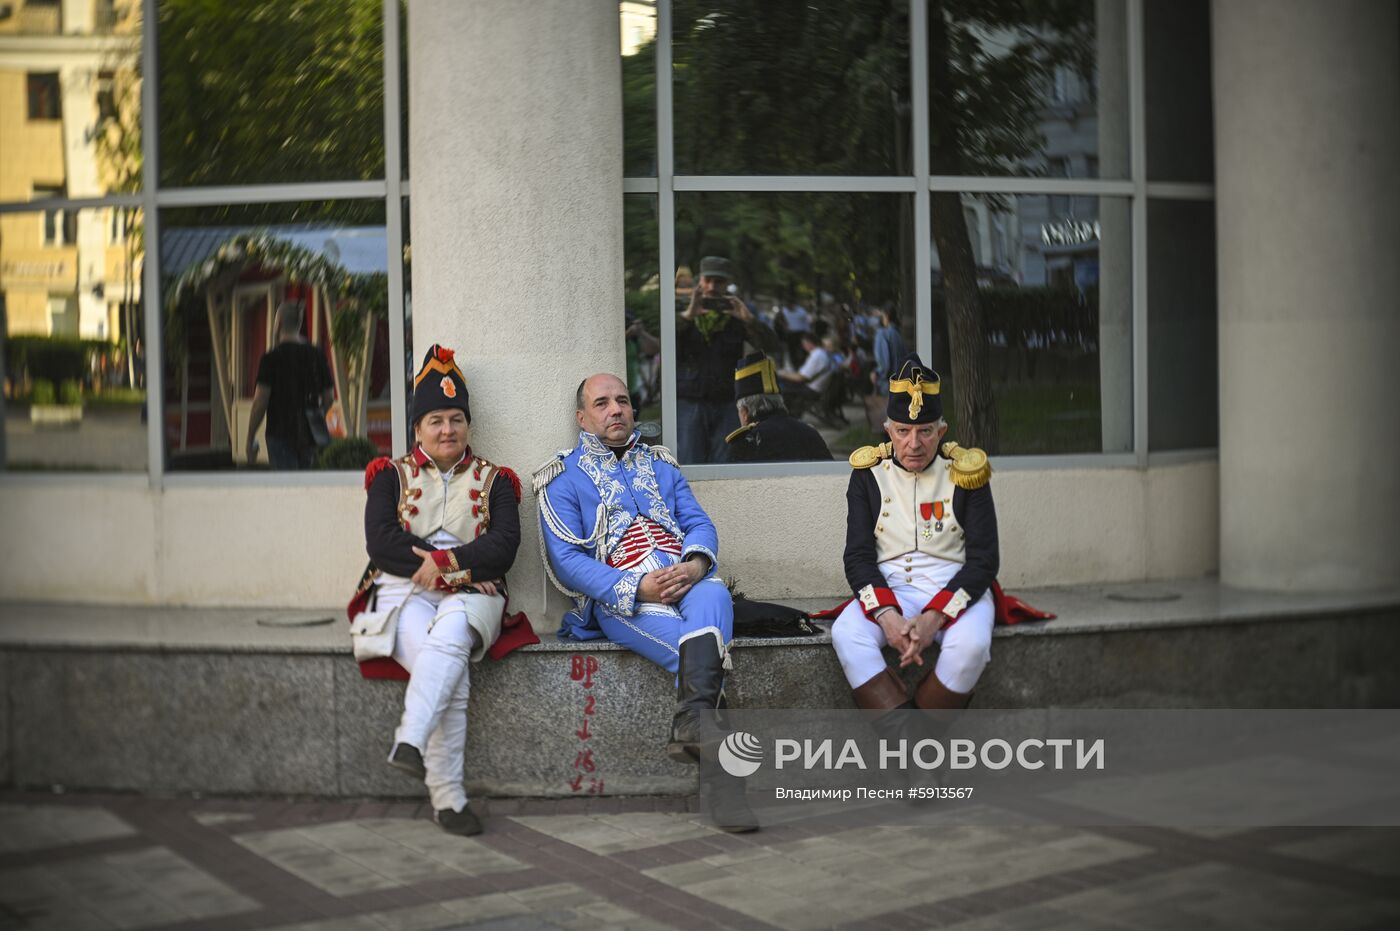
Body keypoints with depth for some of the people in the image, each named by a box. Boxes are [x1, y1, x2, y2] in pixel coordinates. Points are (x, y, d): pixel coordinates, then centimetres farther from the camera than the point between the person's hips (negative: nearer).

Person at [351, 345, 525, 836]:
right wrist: (461, 566, -9)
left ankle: (409, 742, -49)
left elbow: (503, 546, 1)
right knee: (453, 677, -31)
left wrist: (446, 561, -14)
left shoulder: (494, 480, 17)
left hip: (470, 596, 1)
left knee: (450, 633, -38)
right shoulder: (391, 475, 16)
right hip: (404, 593, -1)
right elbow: (381, 542, -2)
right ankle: (447, 799, -32)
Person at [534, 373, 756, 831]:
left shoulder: (661, 465, 29)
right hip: (620, 598, -3)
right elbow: (566, 560, 2)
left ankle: (692, 726, -51)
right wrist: (635, 587, -13)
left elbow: (700, 523, 16)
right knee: (705, 644, -33)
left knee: (714, 597, -37)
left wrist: (695, 564, -10)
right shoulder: (564, 477, 15)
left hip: (686, 580, 3)